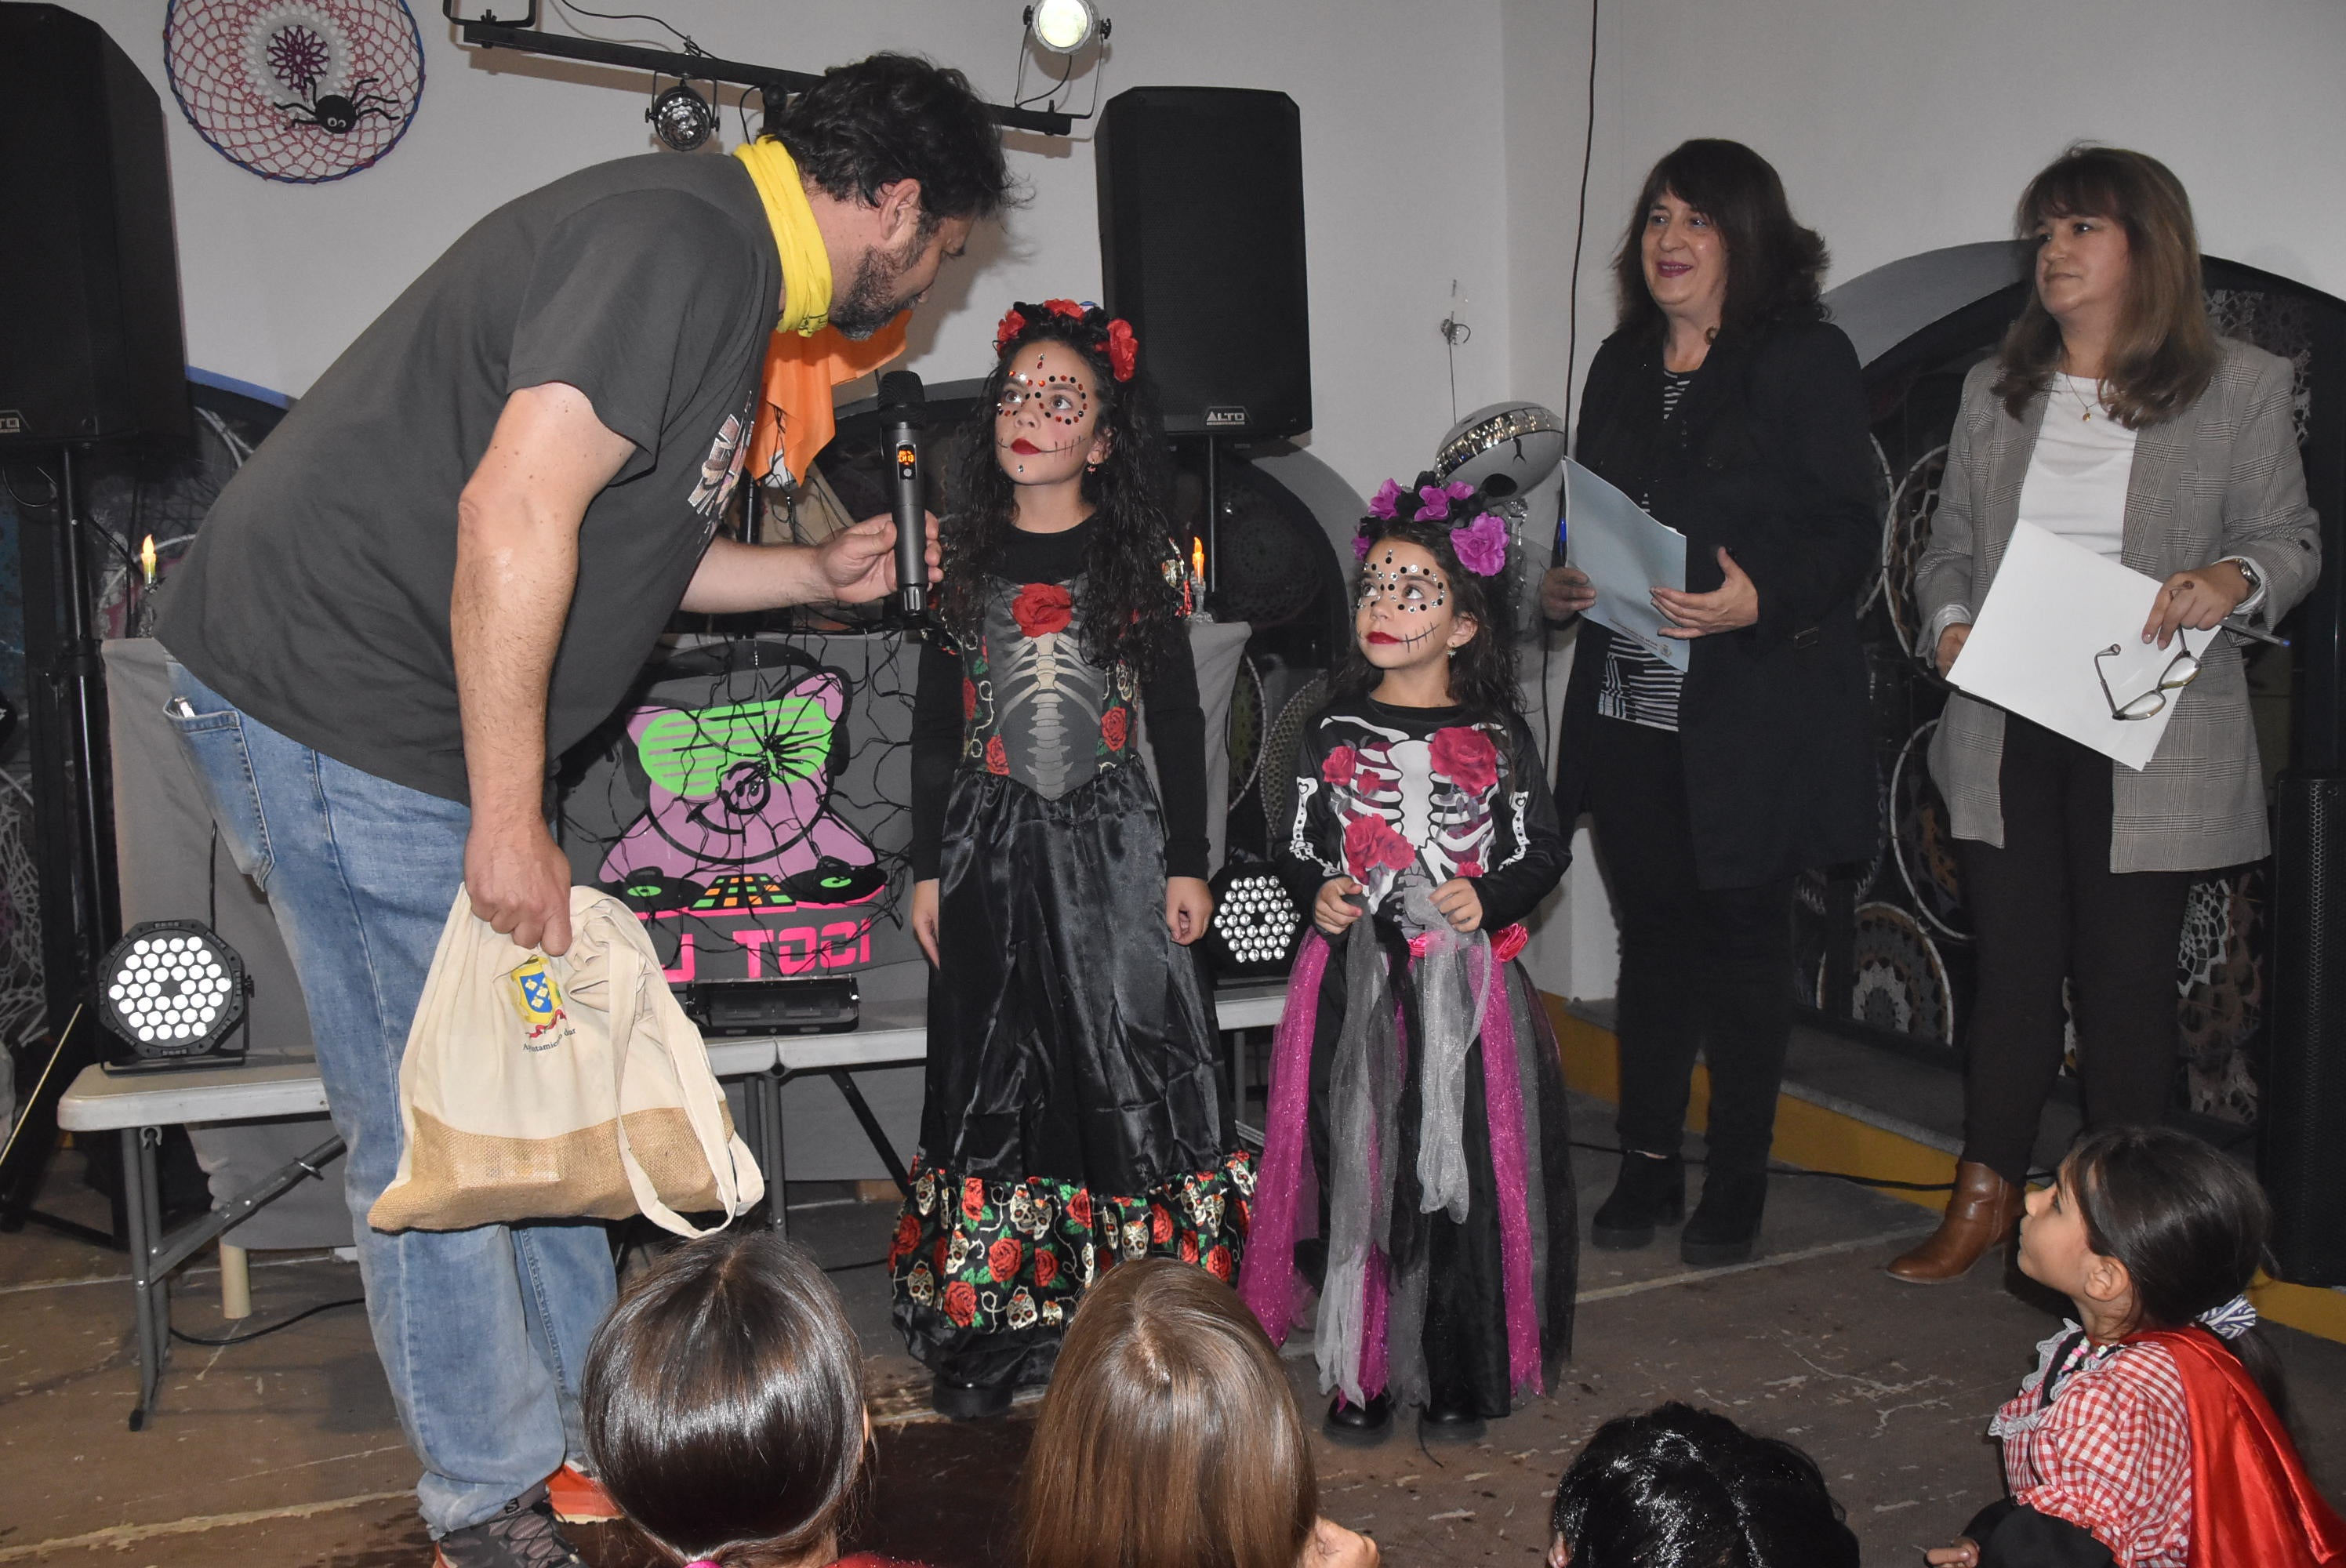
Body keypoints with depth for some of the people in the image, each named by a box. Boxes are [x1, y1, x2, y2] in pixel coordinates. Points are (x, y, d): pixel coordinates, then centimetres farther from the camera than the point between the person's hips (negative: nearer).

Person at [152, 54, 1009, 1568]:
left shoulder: (727, 271, 14)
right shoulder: (675, 243, -19)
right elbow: (513, 513, -29)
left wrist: (816, 573, 25)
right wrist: (510, 821, -26)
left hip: (424, 708, 10)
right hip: (329, 698, -10)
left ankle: (586, 1427, 29)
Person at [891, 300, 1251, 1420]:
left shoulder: (1144, 557, 2)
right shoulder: (962, 556, 6)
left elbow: (1178, 717, 4)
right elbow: (934, 722, 9)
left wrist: (1187, 861, 0)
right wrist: (927, 867, 6)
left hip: (1112, 841, -2)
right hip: (989, 849, 2)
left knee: (1135, 1071, -4)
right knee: (994, 1084, 6)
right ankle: (992, 1335, 17)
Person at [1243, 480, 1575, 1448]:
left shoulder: (1495, 740, 2)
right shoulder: (1334, 737, 5)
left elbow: (1542, 850, 5)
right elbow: (1299, 850, 10)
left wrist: (1490, 899, -12)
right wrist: (1316, 894, -10)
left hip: (1466, 987, -1)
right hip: (1354, 986, 1)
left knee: (1465, 1178, 3)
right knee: (1356, 1175, 4)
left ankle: (1459, 1380, 20)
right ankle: (1360, 1373, 20)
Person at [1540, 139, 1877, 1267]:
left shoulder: (1808, 359, -4)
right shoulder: (1621, 364, 15)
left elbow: (1847, 533, -8)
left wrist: (1759, 600, -25)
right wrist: (1562, 584, 0)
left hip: (1754, 717, -5)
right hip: (1629, 709, 5)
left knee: (1745, 938, 4)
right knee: (1653, 931, 11)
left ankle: (1736, 1184, 18)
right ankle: (1648, 1168, 23)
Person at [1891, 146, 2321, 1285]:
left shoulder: (2241, 388, 1)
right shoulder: (1994, 388, 12)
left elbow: (2292, 540, 4)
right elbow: (1949, 540, 15)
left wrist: (2235, 579, -18)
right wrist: (1949, 619, -4)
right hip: (2003, 732, 3)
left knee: (2125, 975, 5)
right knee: (2013, 964, 9)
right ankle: (1985, 1198, 22)